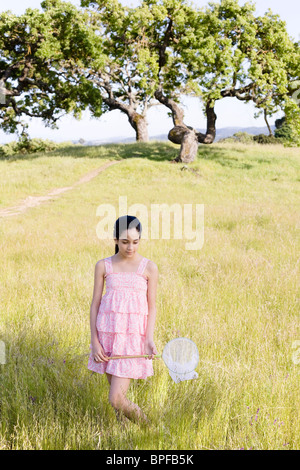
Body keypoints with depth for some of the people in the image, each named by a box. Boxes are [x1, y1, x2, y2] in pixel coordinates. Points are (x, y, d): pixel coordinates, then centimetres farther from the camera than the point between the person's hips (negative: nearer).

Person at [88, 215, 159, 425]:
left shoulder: (149, 267, -1)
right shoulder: (103, 266, 4)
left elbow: (152, 306, 2)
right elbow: (95, 303, 6)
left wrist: (150, 339, -11)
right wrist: (94, 341, 0)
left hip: (133, 336, -3)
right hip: (107, 334, 3)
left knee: (117, 400, -9)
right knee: (117, 395, 10)